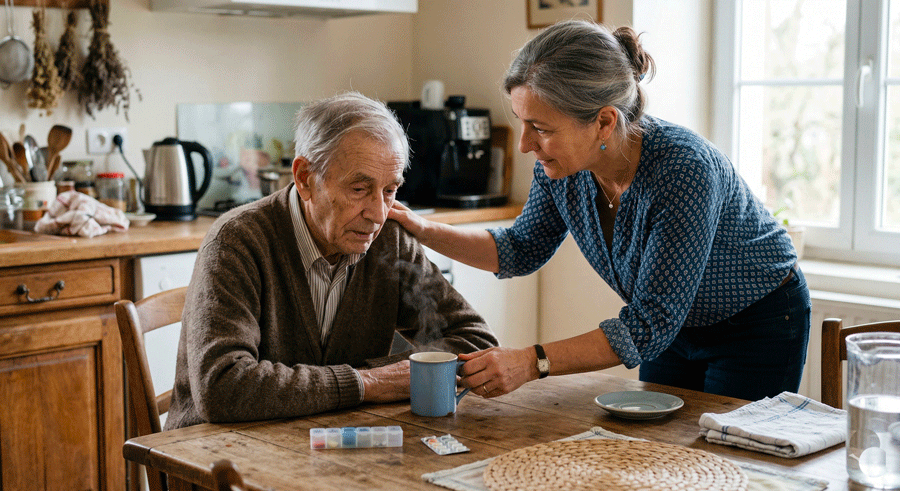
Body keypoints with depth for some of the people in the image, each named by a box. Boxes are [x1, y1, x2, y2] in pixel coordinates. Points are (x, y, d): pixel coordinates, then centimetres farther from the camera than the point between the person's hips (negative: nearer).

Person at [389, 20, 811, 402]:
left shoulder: (685, 169, -38)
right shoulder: (560, 164, -19)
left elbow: (648, 327, -35)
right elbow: (524, 250, 1)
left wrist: (533, 362, -42)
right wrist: (422, 230, -12)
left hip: (757, 326, -6)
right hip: (676, 325, 6)